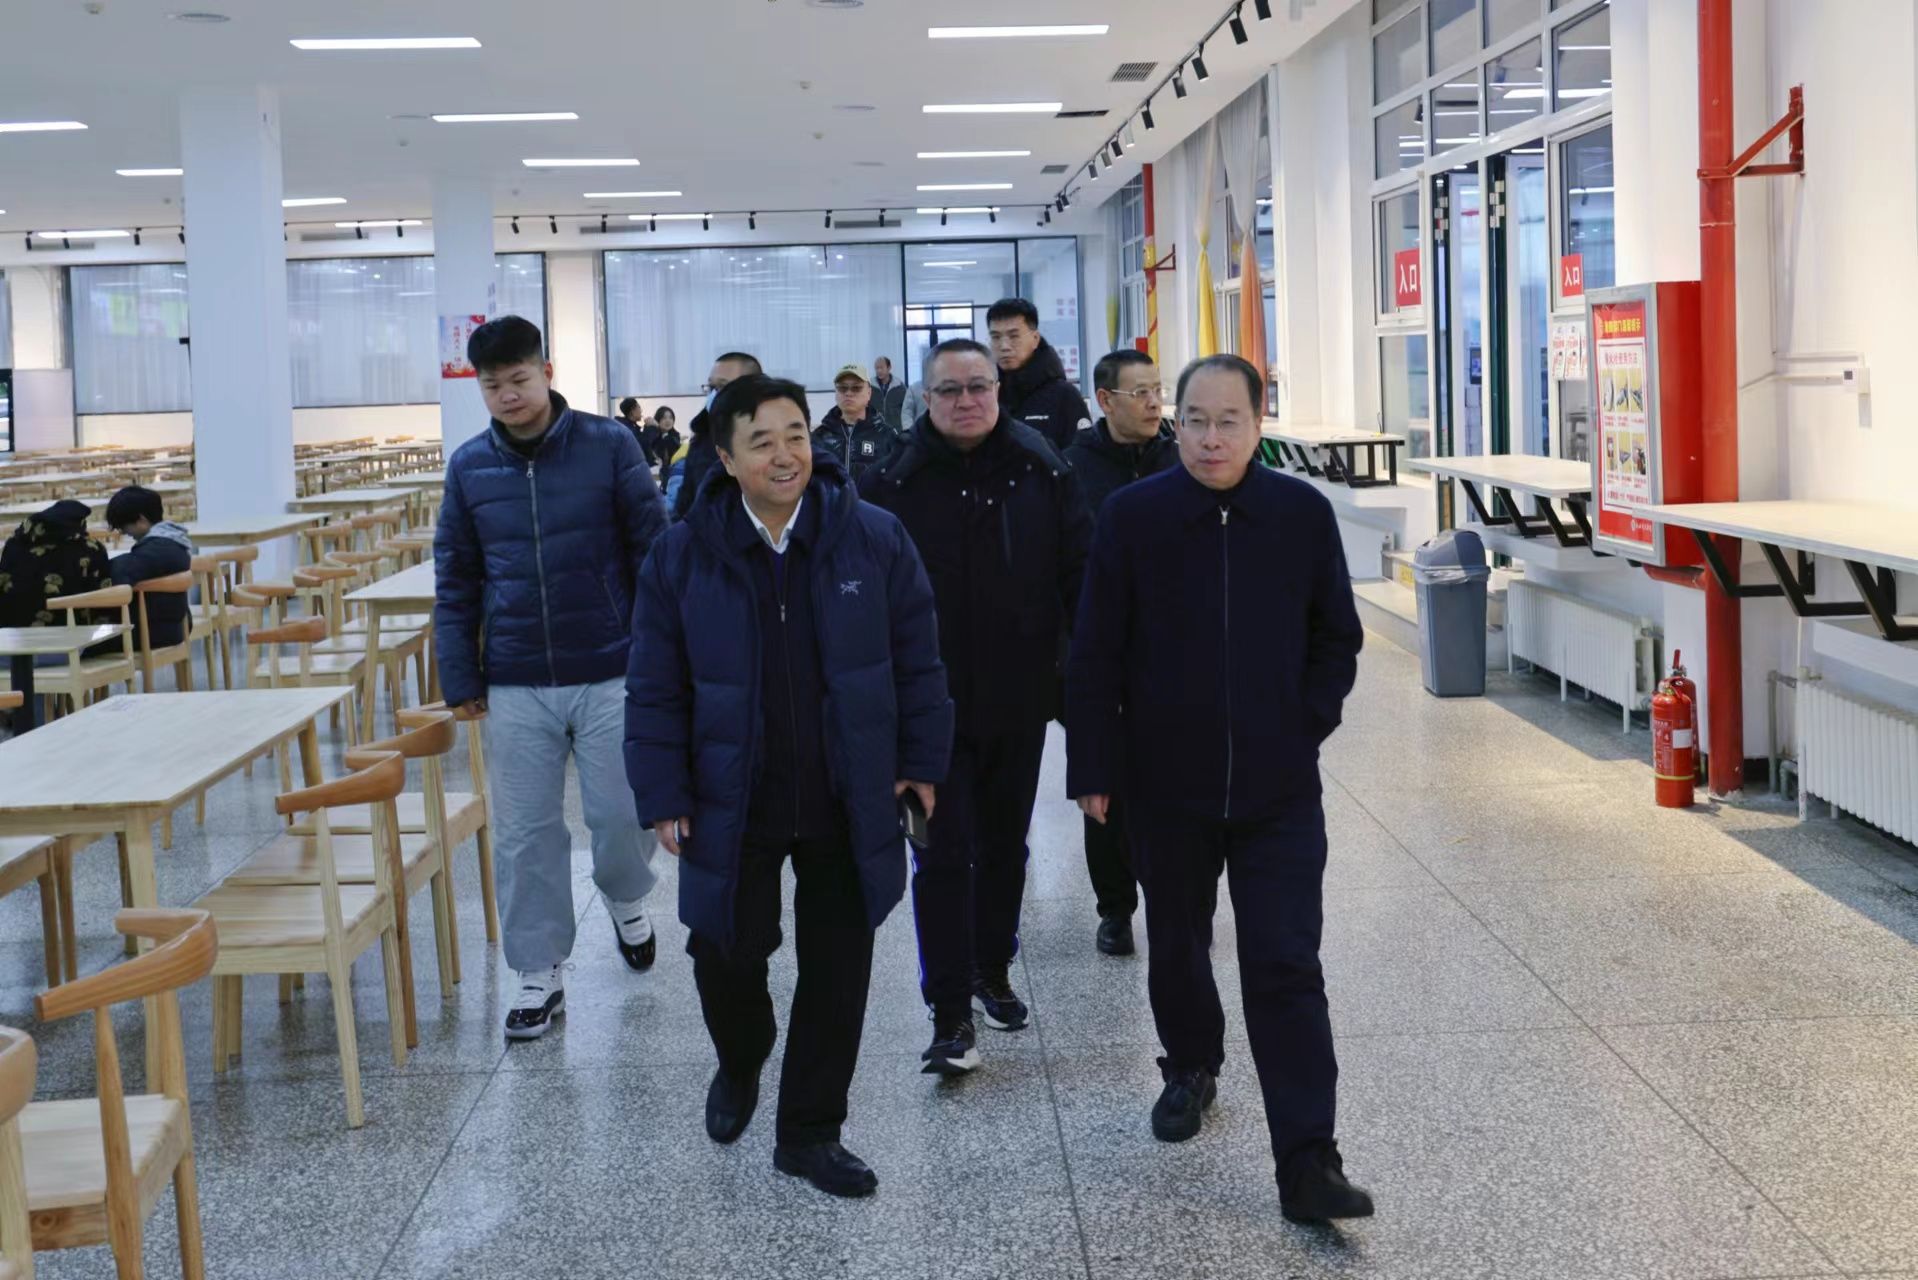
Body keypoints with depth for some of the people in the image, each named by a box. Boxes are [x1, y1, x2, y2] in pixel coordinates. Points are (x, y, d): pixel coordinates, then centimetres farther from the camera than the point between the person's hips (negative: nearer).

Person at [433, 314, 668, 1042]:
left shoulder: (608, 446, -5)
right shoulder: (469, 466, 3)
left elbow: (652, 552, -2)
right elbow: (457, 581, 9)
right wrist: (461, 678, 5)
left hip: (609, 675, -2)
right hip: (516, 687, 2)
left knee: (622, 813, 3)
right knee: (525, 833, 6)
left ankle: (625, 900, 37)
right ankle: (540, 974, 20)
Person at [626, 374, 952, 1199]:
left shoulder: (874, 540, -6)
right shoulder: (683, 556, -6)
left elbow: (917, 662, 1)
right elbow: (656, 689, -2)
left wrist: (921, 761, -1)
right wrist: (665, 795, -6)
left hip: (850, 803, 1)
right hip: (733, 804, 0)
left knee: (838, 966, 8)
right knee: (727, 952, 7)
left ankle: (810, 1132, 25)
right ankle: (739, 1064, 42)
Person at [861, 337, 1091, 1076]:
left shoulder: (1042, 475, 0)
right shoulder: (893, 485, -6)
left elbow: (1081, 578, 1)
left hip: (1020, 702, 3)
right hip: (932, 706, -3)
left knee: (1004, 844, 17)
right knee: (943, 855, -2)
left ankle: (993, 972, 36)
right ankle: (951, 1013, 2)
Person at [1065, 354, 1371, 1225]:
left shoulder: (1303, 513, -4)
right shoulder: (1133, 515, -7)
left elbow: (1336, 637, 7)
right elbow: (1096, 655, -4)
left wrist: (1309, 723, -2)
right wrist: (1094, 770, -5)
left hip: (1279, 790, 0)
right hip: (1166, 784, 1)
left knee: (1287, 970, -3)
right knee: (1176, 947, 18)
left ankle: (1307, 1164, -1)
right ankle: (1190, 1070, 45)